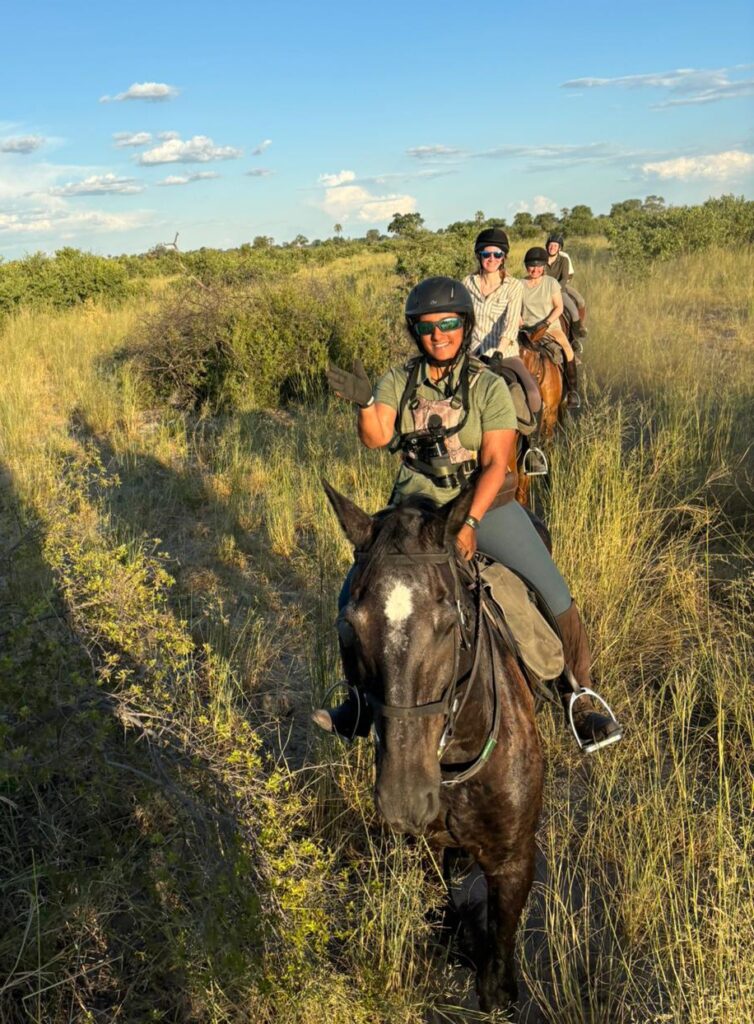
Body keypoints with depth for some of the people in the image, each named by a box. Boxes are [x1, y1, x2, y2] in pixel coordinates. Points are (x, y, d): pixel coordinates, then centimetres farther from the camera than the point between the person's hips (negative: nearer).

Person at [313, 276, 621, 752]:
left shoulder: (489, 386, -8)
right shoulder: (400, 381, 2)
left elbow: (495, 463, -13)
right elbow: (376, 437, -11)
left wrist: (470, 523, -24)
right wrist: (364, 401, -31)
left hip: (485, 503, -2)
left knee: (555, 595, -13)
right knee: (355, 594, -6)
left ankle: (579, 699, 9)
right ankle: (360, 703, 13)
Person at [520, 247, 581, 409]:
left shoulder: (551, 282, 1)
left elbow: (559, 307, -2)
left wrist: (546, 324, -16)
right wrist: (520, 323, -9)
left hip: (551, 326, -1)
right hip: (527, 328, 1)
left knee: (568, 350, -26)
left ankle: (573, 390, -18)